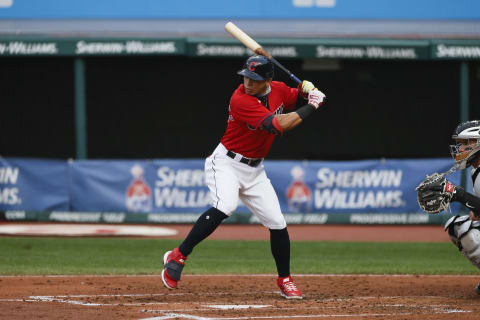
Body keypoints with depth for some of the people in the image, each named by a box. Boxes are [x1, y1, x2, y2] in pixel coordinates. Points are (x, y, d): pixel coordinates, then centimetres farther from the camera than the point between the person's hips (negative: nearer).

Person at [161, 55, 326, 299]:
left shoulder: (279, 90, -2)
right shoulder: (240, 100, -25)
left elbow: (297, 96, 21)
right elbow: (278, 125, -31)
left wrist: (306, 88, -3)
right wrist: (312, 107, -22)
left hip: (254, 169, 7)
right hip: (226, 163, -7)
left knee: (277, 223, 1)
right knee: (225, 207, -33)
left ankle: (284, 280, 21)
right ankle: (178, 257, -26)